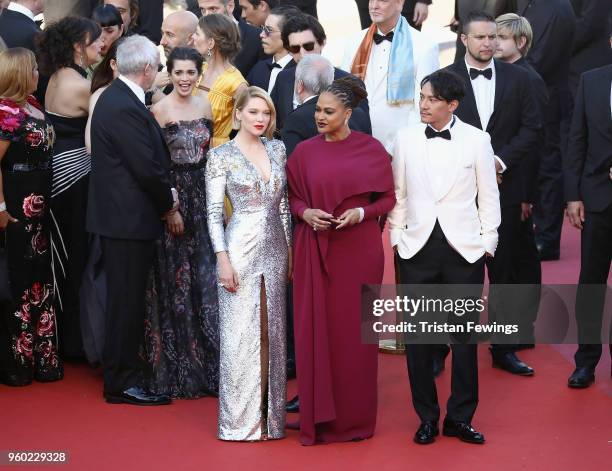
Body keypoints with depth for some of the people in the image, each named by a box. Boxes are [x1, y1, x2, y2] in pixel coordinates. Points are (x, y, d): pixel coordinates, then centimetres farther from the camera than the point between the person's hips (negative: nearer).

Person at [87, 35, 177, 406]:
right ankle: (122, 383, 6)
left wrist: (165, 195, 7)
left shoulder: (118, 98, 11)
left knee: (128, 298, 19)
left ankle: (123, 373, 30)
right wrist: (168, 201, -6)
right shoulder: (126, 109, -22)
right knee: (127, 299, -2)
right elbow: (148, 168, -22)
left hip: (124, 216, 10)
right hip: (129, 218, -10)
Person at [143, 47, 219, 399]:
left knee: (205, 277, 6)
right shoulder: (160, 110, -8)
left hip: (203, 198, 5)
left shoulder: (205, 106, 7)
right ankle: (176, 366, 11)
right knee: (175, 280, 1)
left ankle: (207, 363, 18)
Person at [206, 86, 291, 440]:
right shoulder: (221, 155, -5)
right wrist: (223, 260, -13)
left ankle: (269, 414, 18)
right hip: (241, 248, -5)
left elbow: (284, 205, 13)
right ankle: (240, 418, 8)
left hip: (275, 248, 5)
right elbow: (214, 211, -7)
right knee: (240, 333, -1)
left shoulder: (277, 149, 9)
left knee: (272, 331, 9)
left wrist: (289, 250, 10)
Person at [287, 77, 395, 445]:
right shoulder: (305, 152, 2)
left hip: (359, 248, -1)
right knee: (316, 330, 1)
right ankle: (320, 419, 11)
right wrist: (305, 213, -10)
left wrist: (361, 213, -14)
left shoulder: (371, 149, -2)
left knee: (356, 329, 4)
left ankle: (356, 417, 16)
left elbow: (389, 198, 2)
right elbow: (293, 197, 10)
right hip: (315, 250, 2)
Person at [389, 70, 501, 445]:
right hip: (418, 248, 1)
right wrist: (397, 238, 5)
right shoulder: (406, 139, 3)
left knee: (465, 336, 5)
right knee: (417, 336, 4)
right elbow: (398, 193, 8)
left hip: (464, 249, -1)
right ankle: (427, 418, 16)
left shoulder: (477, 140, -2)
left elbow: (489, 196, 4)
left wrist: (487, 244, 2)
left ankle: (460, 417, 16)